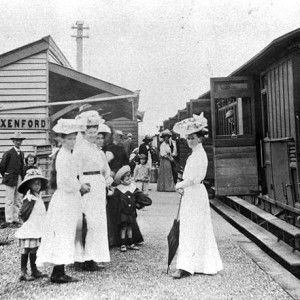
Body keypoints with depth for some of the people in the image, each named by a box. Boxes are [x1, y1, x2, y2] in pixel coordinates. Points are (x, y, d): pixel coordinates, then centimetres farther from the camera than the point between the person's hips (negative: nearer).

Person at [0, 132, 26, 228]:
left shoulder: (21, 153, 13)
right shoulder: (8, 153, -7)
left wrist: (22, 178, 12)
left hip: (19, 179, 6)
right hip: (10, 179, -6)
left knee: (18, 201, 7)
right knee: (10, 201, -4)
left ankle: (16, 220, 14)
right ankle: (8, 221, 0)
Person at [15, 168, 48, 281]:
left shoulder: (38, 196, 12)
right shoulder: (29, 198, -15)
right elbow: (22, 213, -20)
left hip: (37, 229, 9)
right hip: (29, 229, -9)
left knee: (34, 250, 15)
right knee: (26, 250, -3)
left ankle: (34, 271, 23)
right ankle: (23, 273, 3)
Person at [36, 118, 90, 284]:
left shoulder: (68, 155, 15)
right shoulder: (63, 156, -16)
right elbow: (65, 181, -22)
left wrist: (79, 185, 9)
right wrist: (80, 186, -10)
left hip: (70, 199, 10)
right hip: (65, 200, -10)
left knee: (67, 236, 12)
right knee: (63, 235, -5)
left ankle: (59, 272, 19)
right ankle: (57, 273, 3)